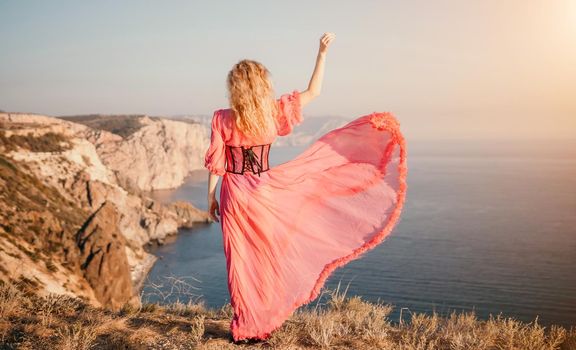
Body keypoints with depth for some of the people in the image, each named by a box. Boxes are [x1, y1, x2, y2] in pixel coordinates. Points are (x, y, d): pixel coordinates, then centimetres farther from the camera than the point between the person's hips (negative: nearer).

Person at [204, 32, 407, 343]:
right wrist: (322, 53, 5)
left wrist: (211, 198, 6)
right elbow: (313, 92, 3)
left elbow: (216, 164, -5)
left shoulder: (222, 118, -9)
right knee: (266, 258, 15)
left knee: (242, 259, 8)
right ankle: (261, 322, 26)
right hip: (264, 194, 1)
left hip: (234, 196, -1)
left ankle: (246, 327, 19)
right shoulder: (273, 112, -7)